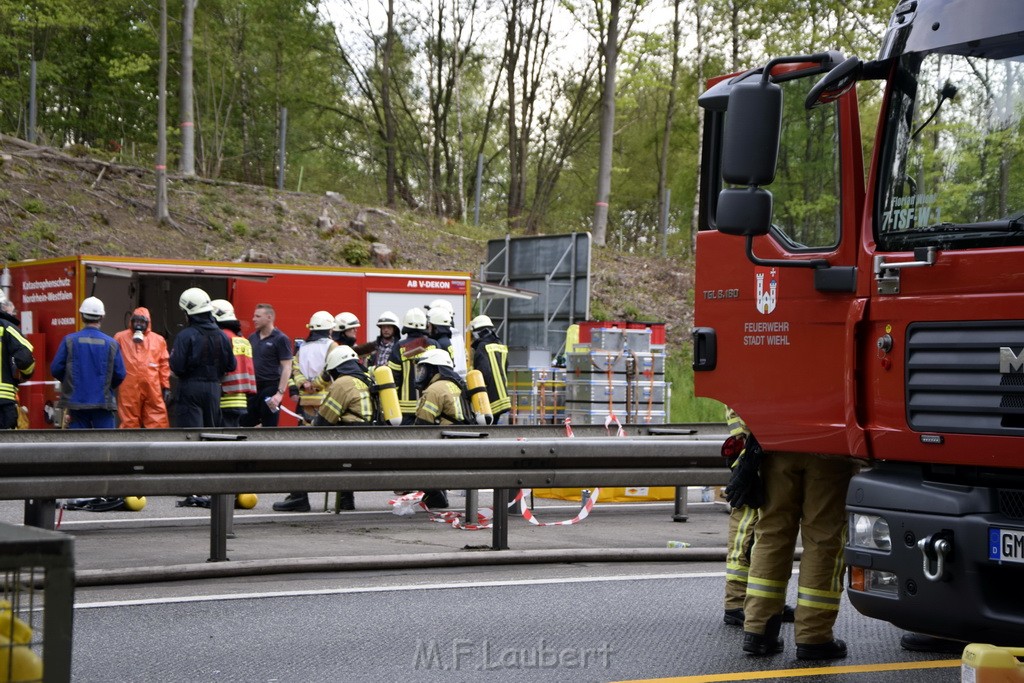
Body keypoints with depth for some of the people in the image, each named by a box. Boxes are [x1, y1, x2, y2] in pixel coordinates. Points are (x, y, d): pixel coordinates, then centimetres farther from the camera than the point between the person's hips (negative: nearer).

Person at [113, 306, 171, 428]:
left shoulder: (158, 340, 11)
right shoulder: (120, 338, 5)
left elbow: (164, 365, 10)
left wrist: (166, 387, 8)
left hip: (152, 390, 2)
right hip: (129, 390, -1)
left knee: (158, 424, 0)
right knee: (129, 423, 3)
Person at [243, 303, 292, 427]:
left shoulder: (280, 339, -7)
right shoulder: (252, 338, 13)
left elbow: (287, 368, -11)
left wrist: (280, 393, -19)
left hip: (270, 390, -7)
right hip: (252, 389, 7)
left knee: (269, 427, -2)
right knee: (244, 425, 6)